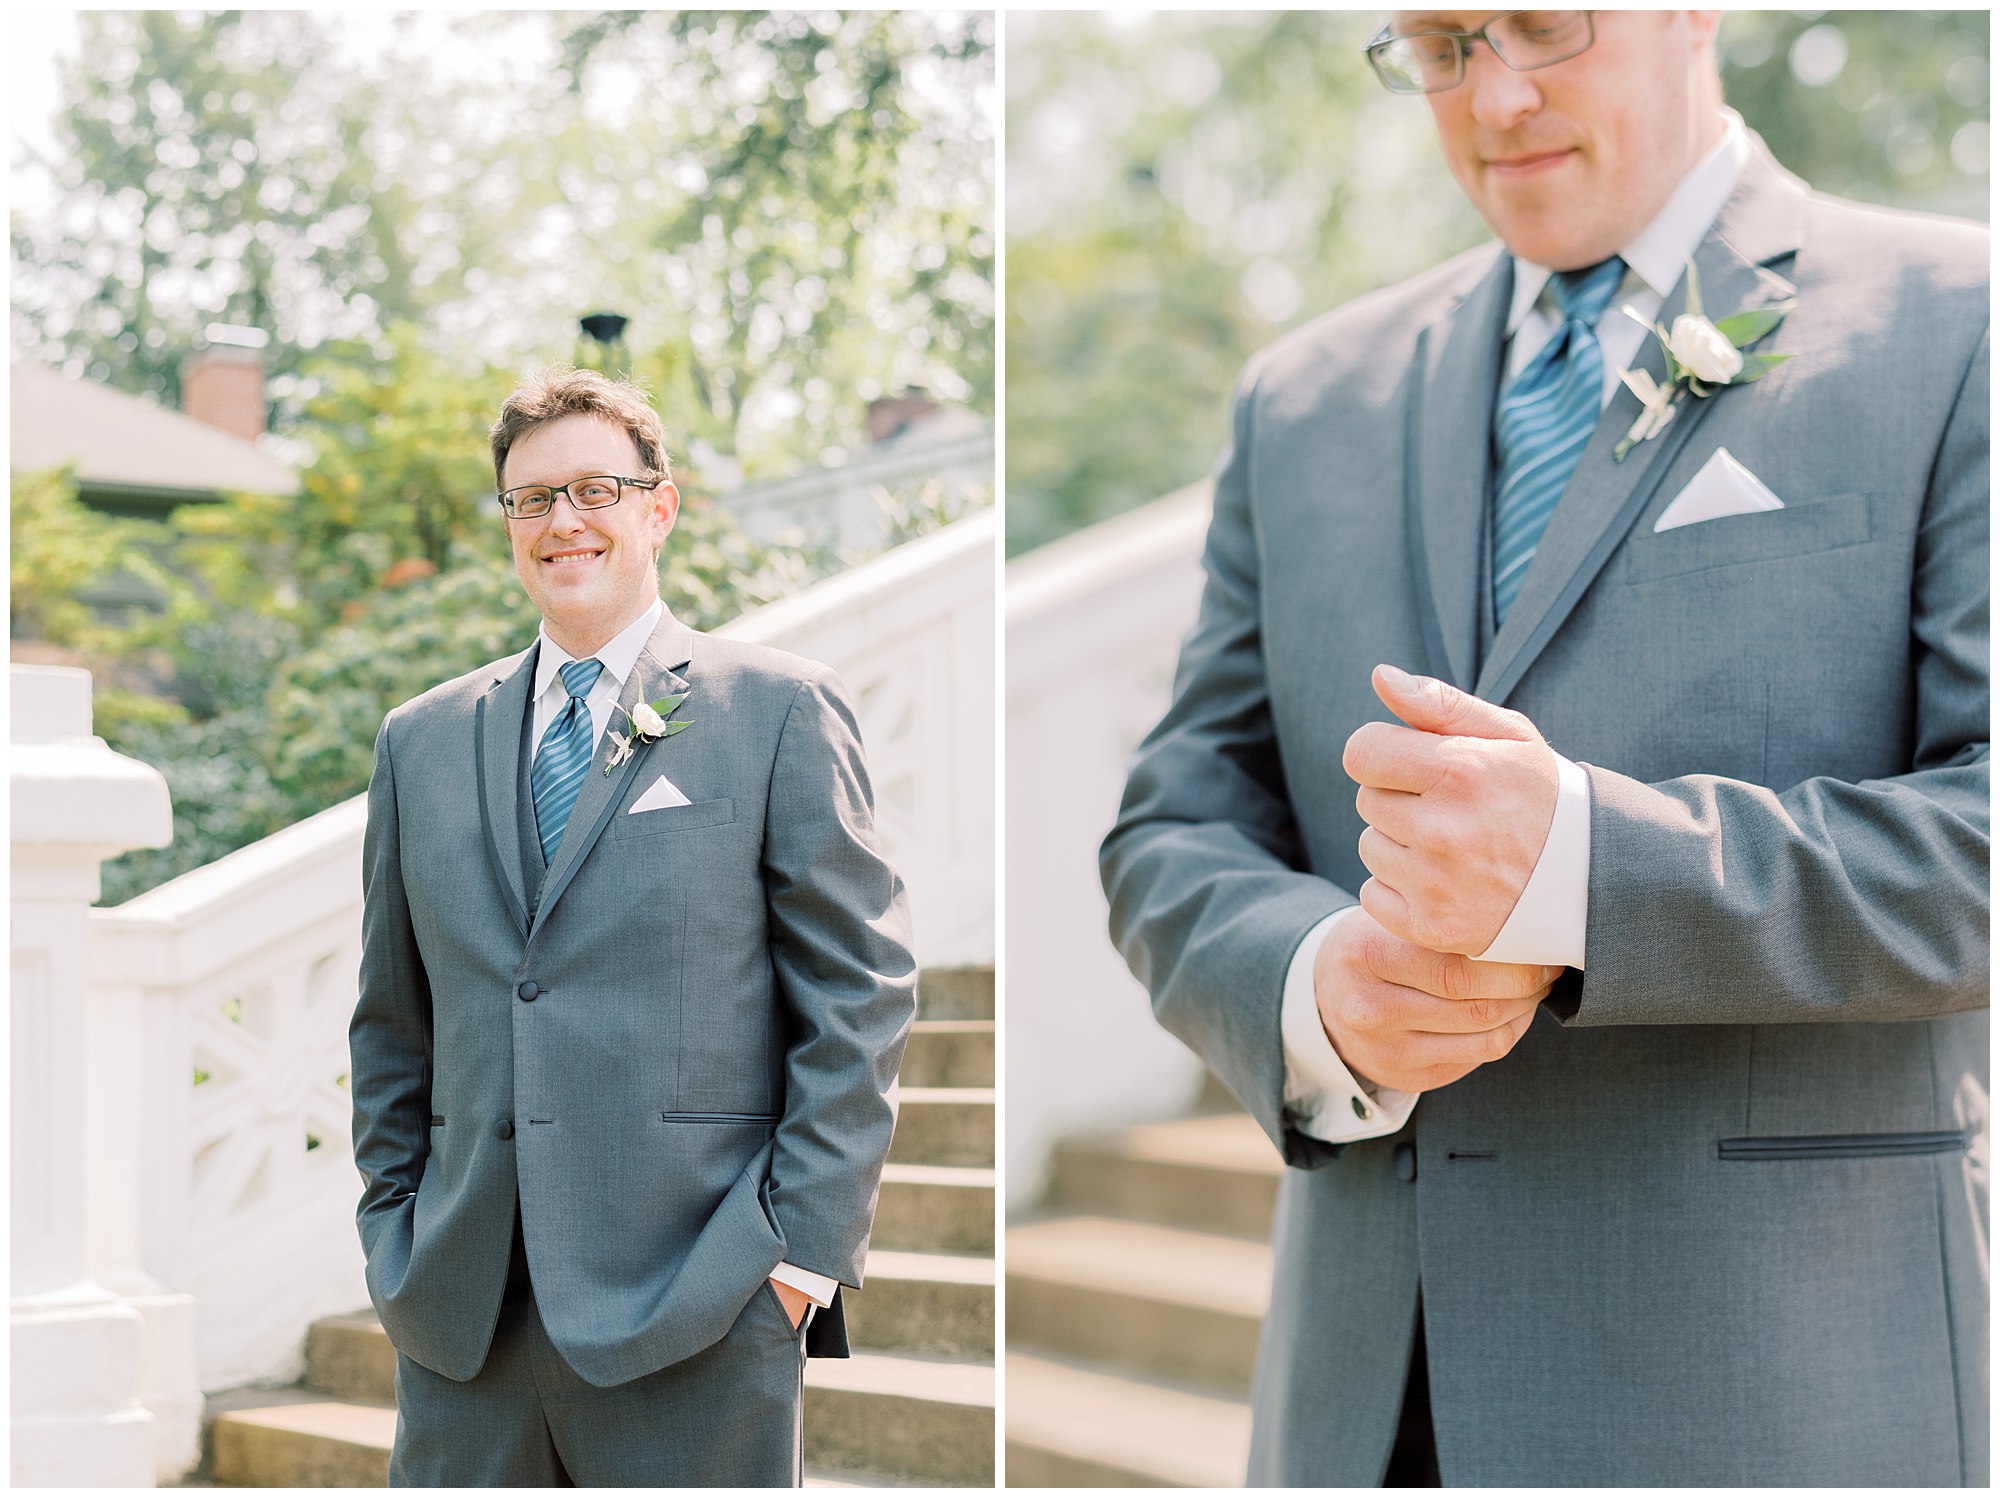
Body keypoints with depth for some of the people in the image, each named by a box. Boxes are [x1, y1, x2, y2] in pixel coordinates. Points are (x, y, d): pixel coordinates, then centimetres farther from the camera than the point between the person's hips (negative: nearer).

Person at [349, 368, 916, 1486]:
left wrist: (806, 1247, -8)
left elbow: (861, 994, -2)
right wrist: (394, 1233, 10)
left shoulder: (781, 711, 2)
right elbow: (393, 1023, 18)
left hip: (697, 1310, -3)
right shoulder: (422, 742, 14)